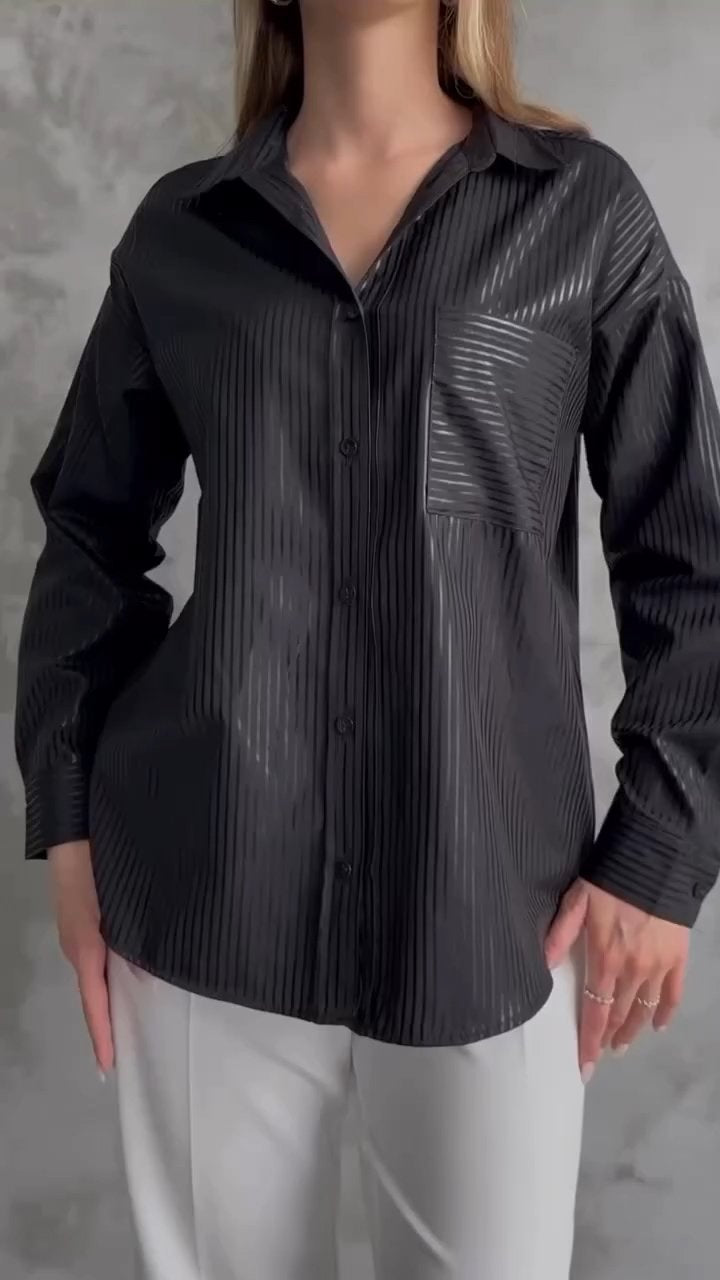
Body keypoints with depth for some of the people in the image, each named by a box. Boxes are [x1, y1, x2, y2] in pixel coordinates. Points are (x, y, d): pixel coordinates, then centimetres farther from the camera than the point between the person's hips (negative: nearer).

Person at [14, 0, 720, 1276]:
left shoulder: (584, 206, 2)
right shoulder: (180, 228, 6)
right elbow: (91, 533, 11)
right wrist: (69, 815, 5)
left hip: (486, 889, -1)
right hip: (212, 884, 2)